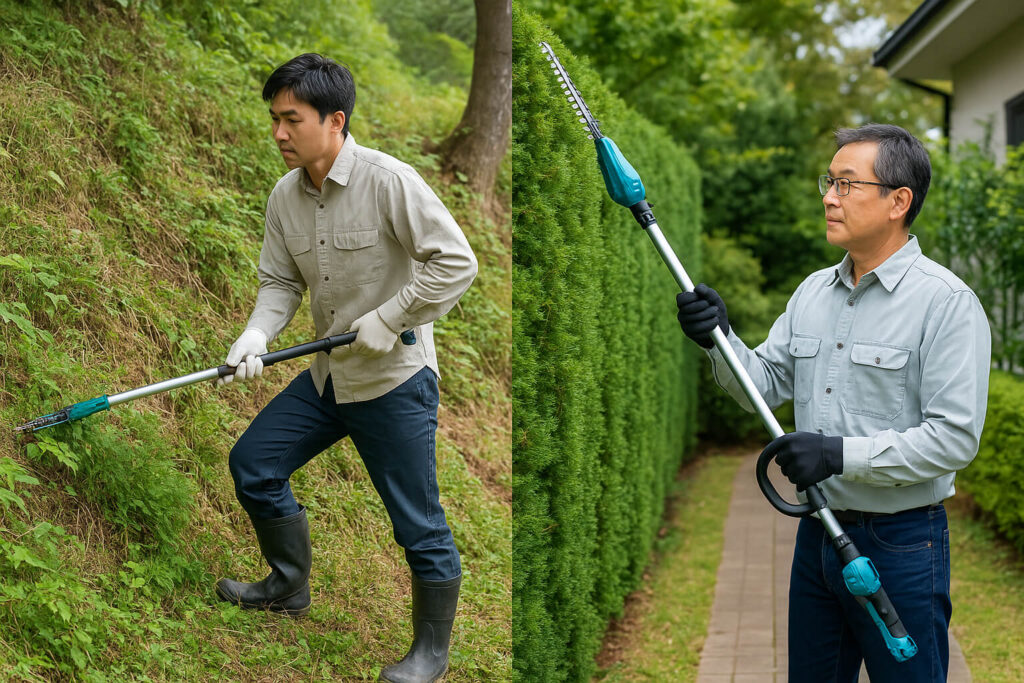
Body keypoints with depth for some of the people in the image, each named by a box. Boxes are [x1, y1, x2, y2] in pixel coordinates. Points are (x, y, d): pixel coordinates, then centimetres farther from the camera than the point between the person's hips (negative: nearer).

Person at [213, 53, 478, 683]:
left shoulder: (389, 181, -21)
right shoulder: (286, 196, 1)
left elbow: (456, 263, -21)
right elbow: (282, 281, 8)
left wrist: (387, 320, -21)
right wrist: (257, 335, -10)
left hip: (395, 381, -7)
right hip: (329, 375, 7)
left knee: (419, 525, 1)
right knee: (252, 464, 13)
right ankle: (290, 586, 35)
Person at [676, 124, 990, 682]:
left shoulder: (946, 302, -14)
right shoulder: (814, 291, 10)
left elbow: (955, 436, -20)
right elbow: (766, 385, 10)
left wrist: (841, 454, -26)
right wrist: (720, 340, -9)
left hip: (899, 543, -7)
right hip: (817, 532, 7)